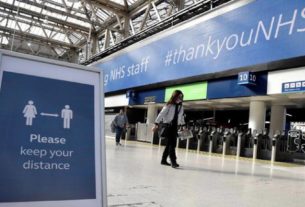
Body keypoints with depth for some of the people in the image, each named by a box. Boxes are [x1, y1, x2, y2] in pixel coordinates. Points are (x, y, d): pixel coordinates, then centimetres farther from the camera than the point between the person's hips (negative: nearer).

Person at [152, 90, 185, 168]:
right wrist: (156, 124, -16)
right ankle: (173, 161, -9)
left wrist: (183, 126, 16)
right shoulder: (169, 105, -10)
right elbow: (161, 114, -11)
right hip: (167, 126, -6)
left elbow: (181, 116, 19)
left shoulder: (180, 106, 8)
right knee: (171, 144, -10)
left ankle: (163, 160, 21)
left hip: (175, 126, 7)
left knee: (169, 144, 10)